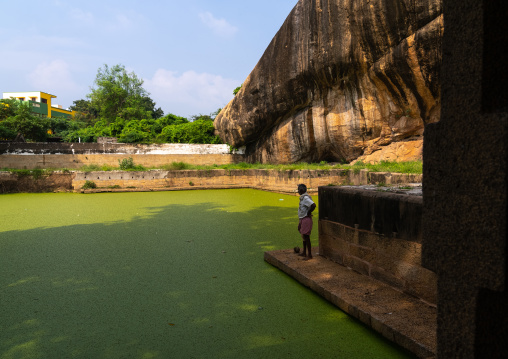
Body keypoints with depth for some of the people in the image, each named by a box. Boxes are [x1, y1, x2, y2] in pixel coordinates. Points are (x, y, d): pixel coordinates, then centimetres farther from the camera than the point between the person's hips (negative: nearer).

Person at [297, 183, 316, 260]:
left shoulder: (306, 198, -20)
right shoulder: (303, 197, 11)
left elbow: (313, 205, -32)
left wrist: (308, 213, -18)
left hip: (306, 219, -10)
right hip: (302, 219, 10)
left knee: (306, 236, -6)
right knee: (303, 236, 17)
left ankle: (309, 255, 2)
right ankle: (304, 253, 28)